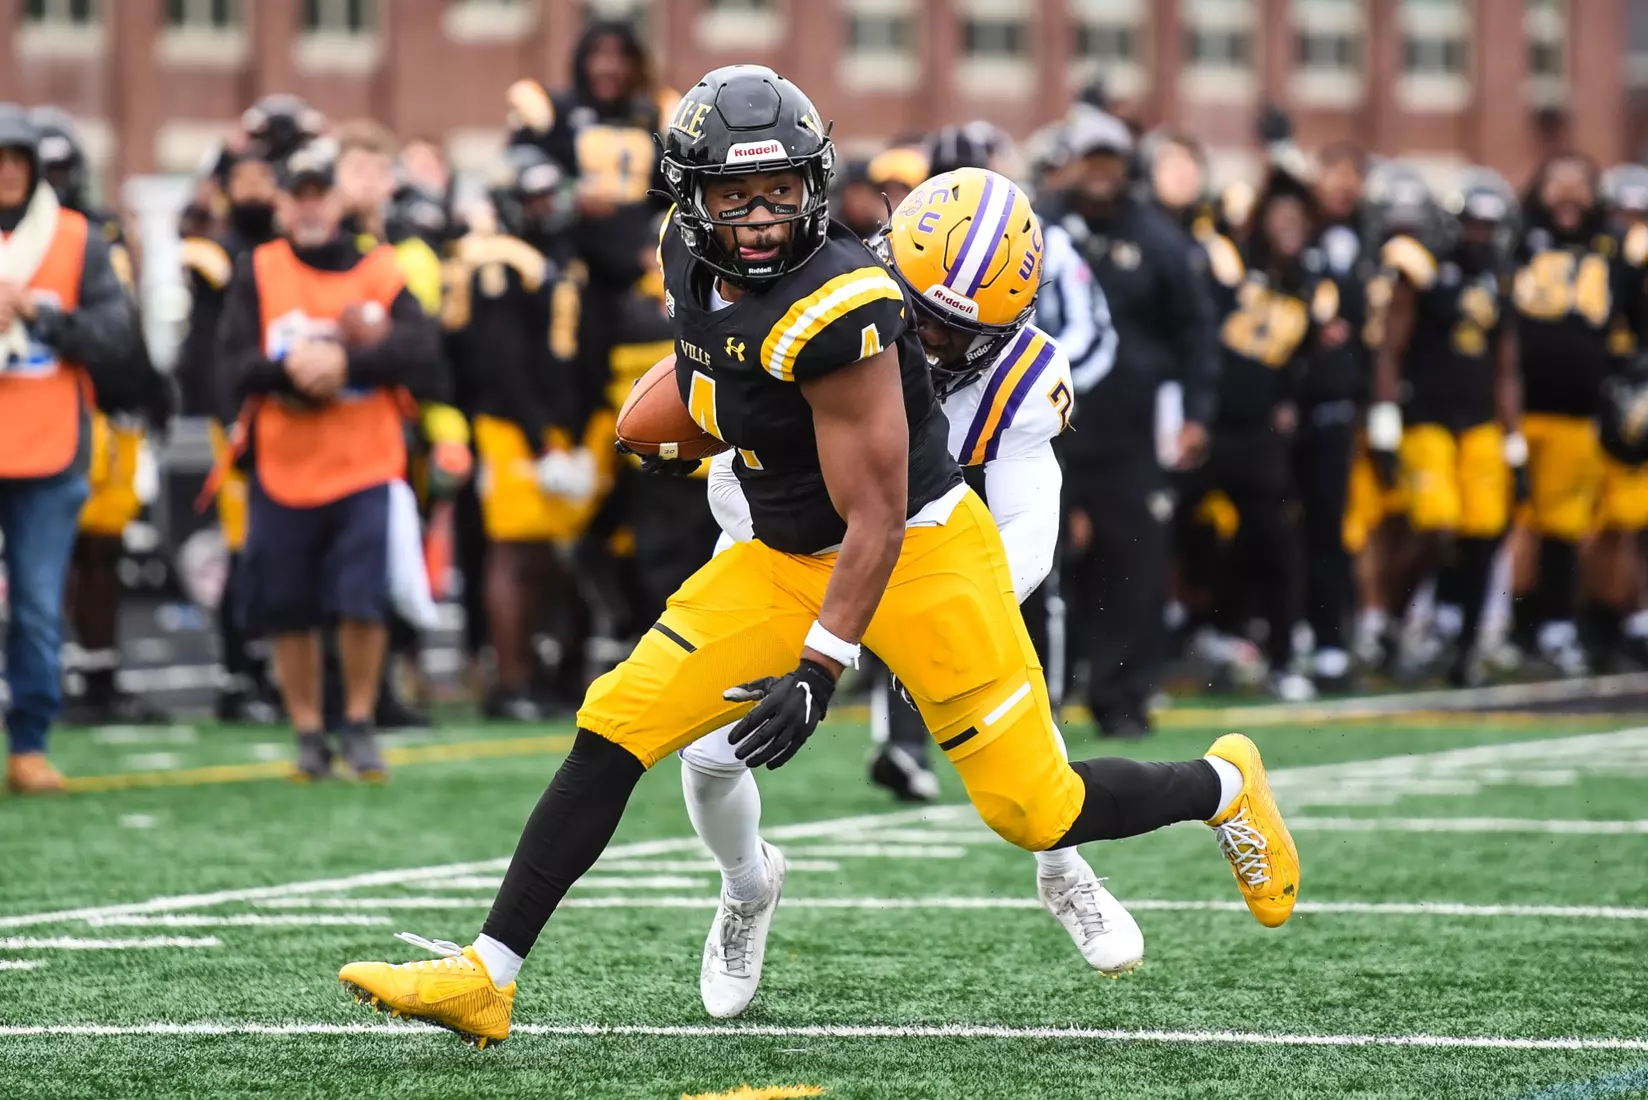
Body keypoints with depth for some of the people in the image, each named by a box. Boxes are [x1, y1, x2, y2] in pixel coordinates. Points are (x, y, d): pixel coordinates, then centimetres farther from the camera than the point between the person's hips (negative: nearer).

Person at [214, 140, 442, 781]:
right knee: (289, 613, 4)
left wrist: (347, 362, -21)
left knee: (362, 602, -10)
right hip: (283, 469, 1)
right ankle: (308, 733, 19)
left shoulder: (380, 271, 3)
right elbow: (236, 367, -4)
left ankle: (358, 725, 8)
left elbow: (420, 353, -10)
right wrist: (292, 370, -22)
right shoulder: (257, 273, 5)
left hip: (365, 467, -1)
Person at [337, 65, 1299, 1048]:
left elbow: (877, 521, -26)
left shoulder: (832, 311, -29)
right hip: (786, 559, 7)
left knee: (1039, 812, -2)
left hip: (920, 557, -7)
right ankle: (486, 978, -2)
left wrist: (819, 672, -29)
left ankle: (1225, 787, 28)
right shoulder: (694, 258, -7)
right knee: (614, 731, -5)